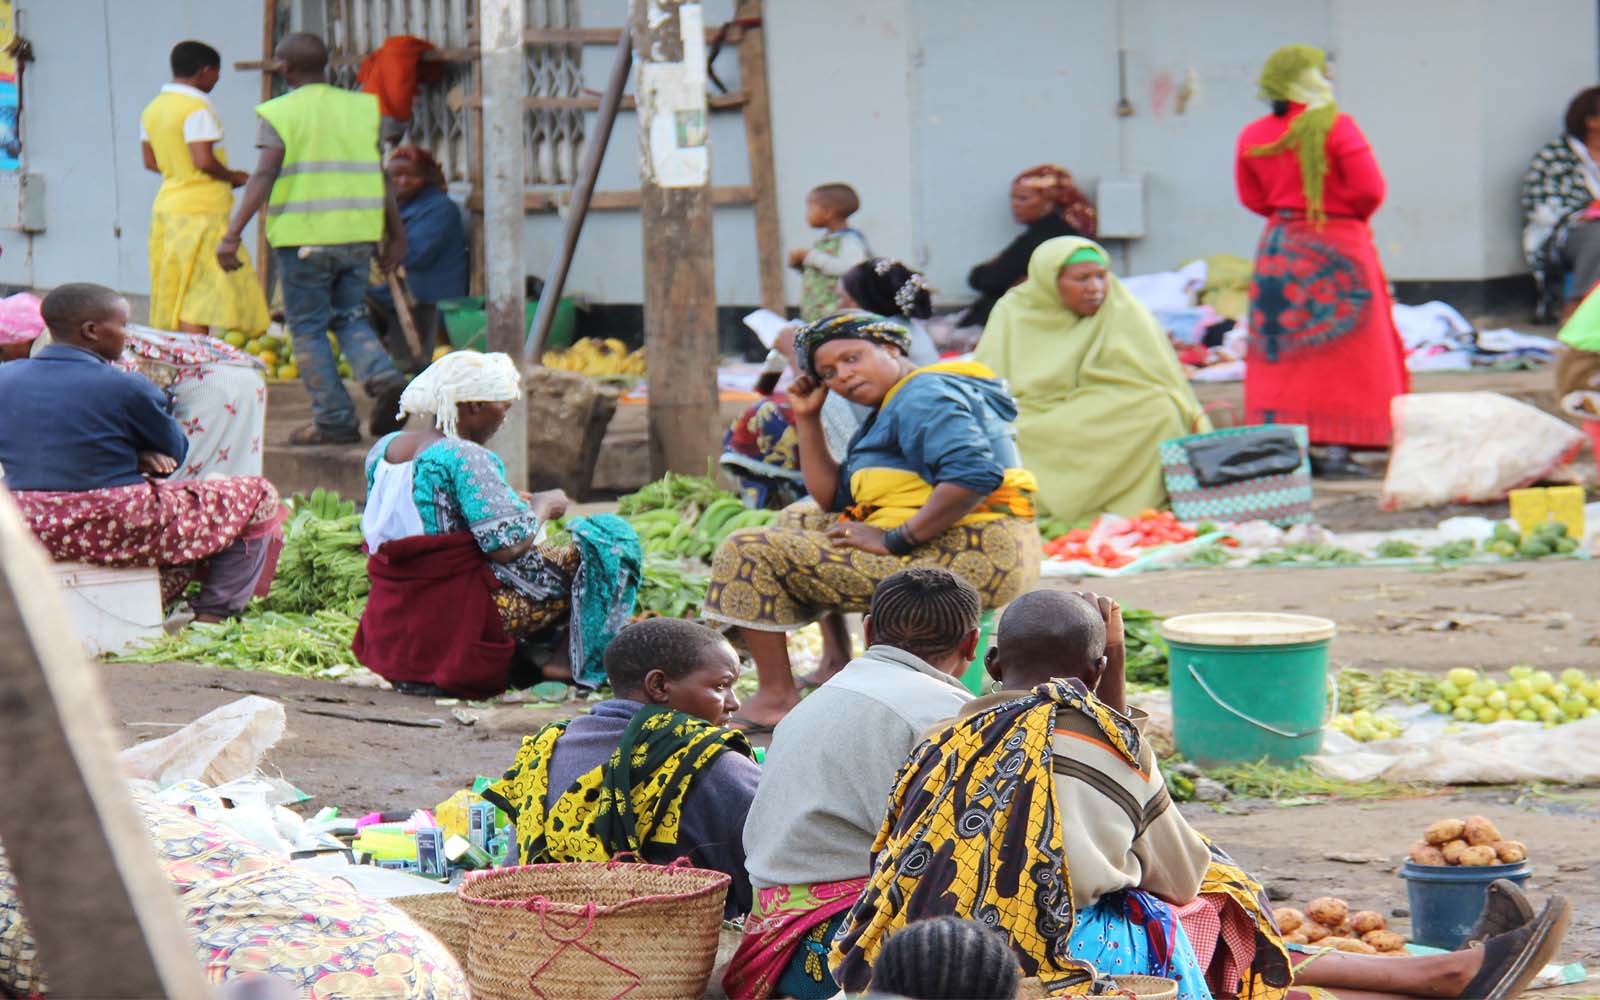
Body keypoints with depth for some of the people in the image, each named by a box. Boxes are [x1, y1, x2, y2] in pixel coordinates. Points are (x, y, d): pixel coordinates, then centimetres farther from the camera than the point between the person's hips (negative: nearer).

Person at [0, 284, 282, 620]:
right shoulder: (126, 389, -14)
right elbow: (176, 452, -1)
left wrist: (137, 456, 2)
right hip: (115, 529, -7)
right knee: (259, 495, 11)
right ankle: (212, 613, 9)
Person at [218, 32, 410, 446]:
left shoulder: (281, 113, -4)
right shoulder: (361, 107, 9)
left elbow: (264, 176, -14)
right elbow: (379, 175, 11)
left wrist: (232, 233, -16)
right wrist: (395, 234, 17)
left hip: (304, 236, -4)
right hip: (358, 233, 4)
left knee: (308, 328, 5)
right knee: (350, 318, 16)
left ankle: (334, 419, 0)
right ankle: (383, 376, -10)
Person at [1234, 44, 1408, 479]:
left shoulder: (1253, 137, 3)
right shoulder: (1336, 126, -12)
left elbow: (1253, 198, 10)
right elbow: (1370, 189, -14)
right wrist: (1350, 214, 5)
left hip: (1280, 247, 5)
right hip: (1339, 246, -5)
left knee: (1285, 352, 9)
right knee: (1342, 348, 0)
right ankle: (1337, 450, -3)